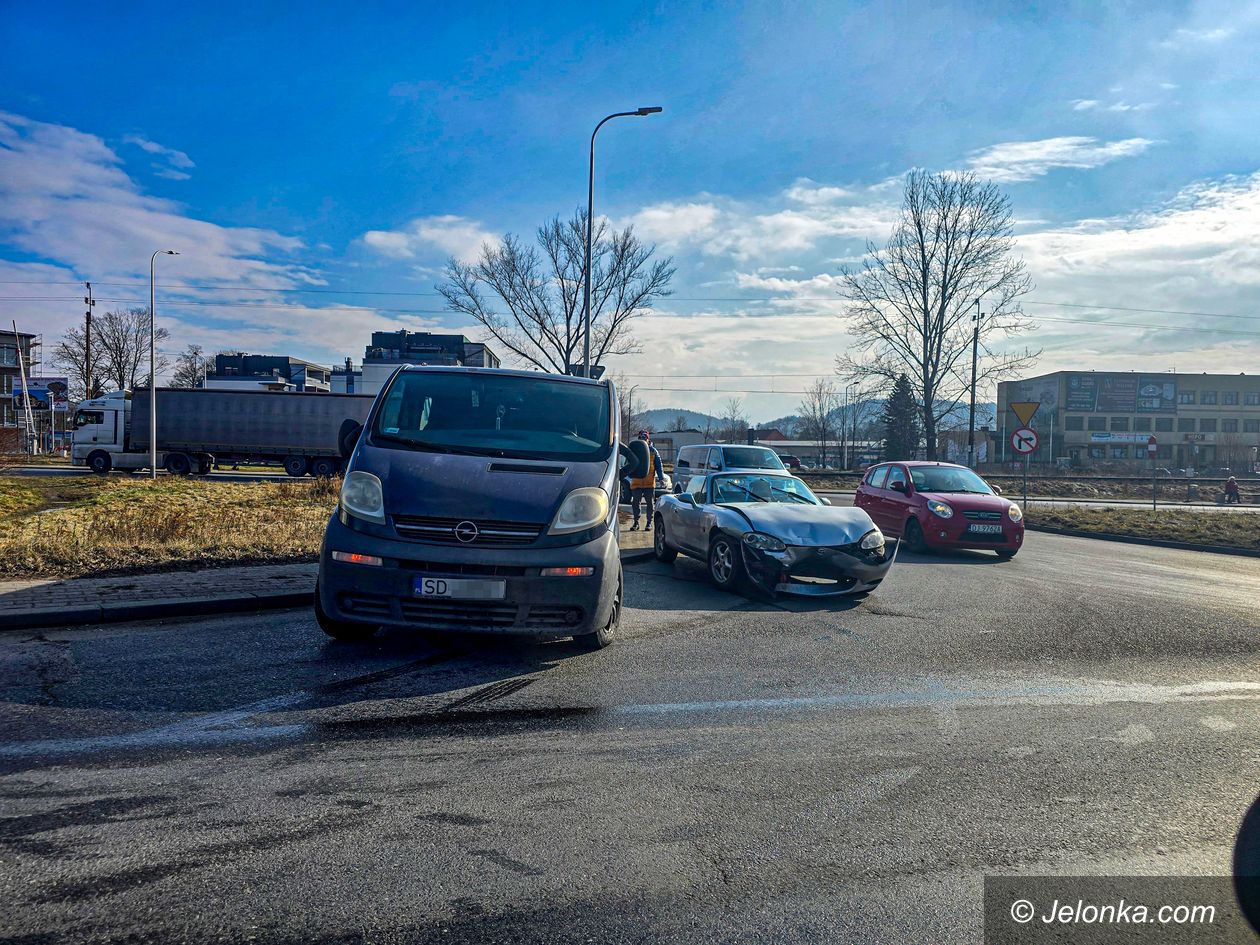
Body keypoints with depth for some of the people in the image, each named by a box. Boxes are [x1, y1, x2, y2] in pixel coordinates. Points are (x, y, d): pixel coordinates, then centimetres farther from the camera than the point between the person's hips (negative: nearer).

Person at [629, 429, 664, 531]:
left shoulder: (653, 451, 4)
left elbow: (658, 465, 4)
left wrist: (661, 478, -4)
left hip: (649, 482, -1)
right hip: (636, 482, 1)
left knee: (650, 503, 4)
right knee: (635, 503, 3)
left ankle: (649, 523, 12)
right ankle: (636, 522, 12)